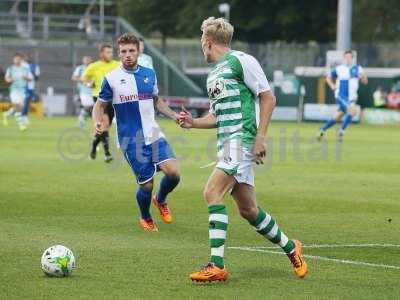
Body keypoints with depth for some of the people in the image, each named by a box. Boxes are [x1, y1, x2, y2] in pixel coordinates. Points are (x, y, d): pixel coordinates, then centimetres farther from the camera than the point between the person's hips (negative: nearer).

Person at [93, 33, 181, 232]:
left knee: (173, 172, -14)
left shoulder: (149, 74, 8)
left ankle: (161, 200, 19)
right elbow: (100, 105, 4)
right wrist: (97, 122, -17)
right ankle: (146, 219, 27)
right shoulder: (111, 79, -4)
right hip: (131, 141, -3)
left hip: (154, 135, 3)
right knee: (146, 184, -3)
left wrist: (175, 116, 9)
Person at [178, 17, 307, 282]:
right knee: (248, 209, 9)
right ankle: (291, 248, 28)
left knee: (212, 193, -20)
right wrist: (193, 123, 9)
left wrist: (260, 136, -15)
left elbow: (268, 98, -8)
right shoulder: (213, 74, 21)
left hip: (243, 139, -9)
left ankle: (217, 266, -22)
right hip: (226, 143, 9)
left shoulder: (241, 61, -5)